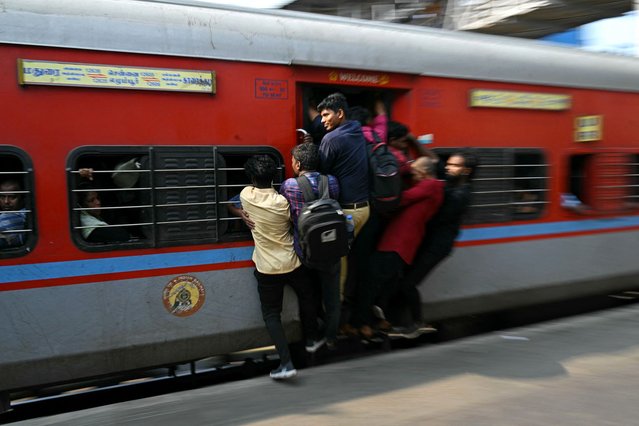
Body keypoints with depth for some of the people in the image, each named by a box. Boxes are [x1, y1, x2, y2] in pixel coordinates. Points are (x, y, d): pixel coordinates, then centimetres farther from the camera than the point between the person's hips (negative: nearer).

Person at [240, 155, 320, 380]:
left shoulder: (246, 196, -12)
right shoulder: (283, 202, -14)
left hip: (267, 268, -1)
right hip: (293, 263, 1)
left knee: (271, 314, 8)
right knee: (306, 298, 28)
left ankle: (286, 362, -5)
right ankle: (312, 340, 43)